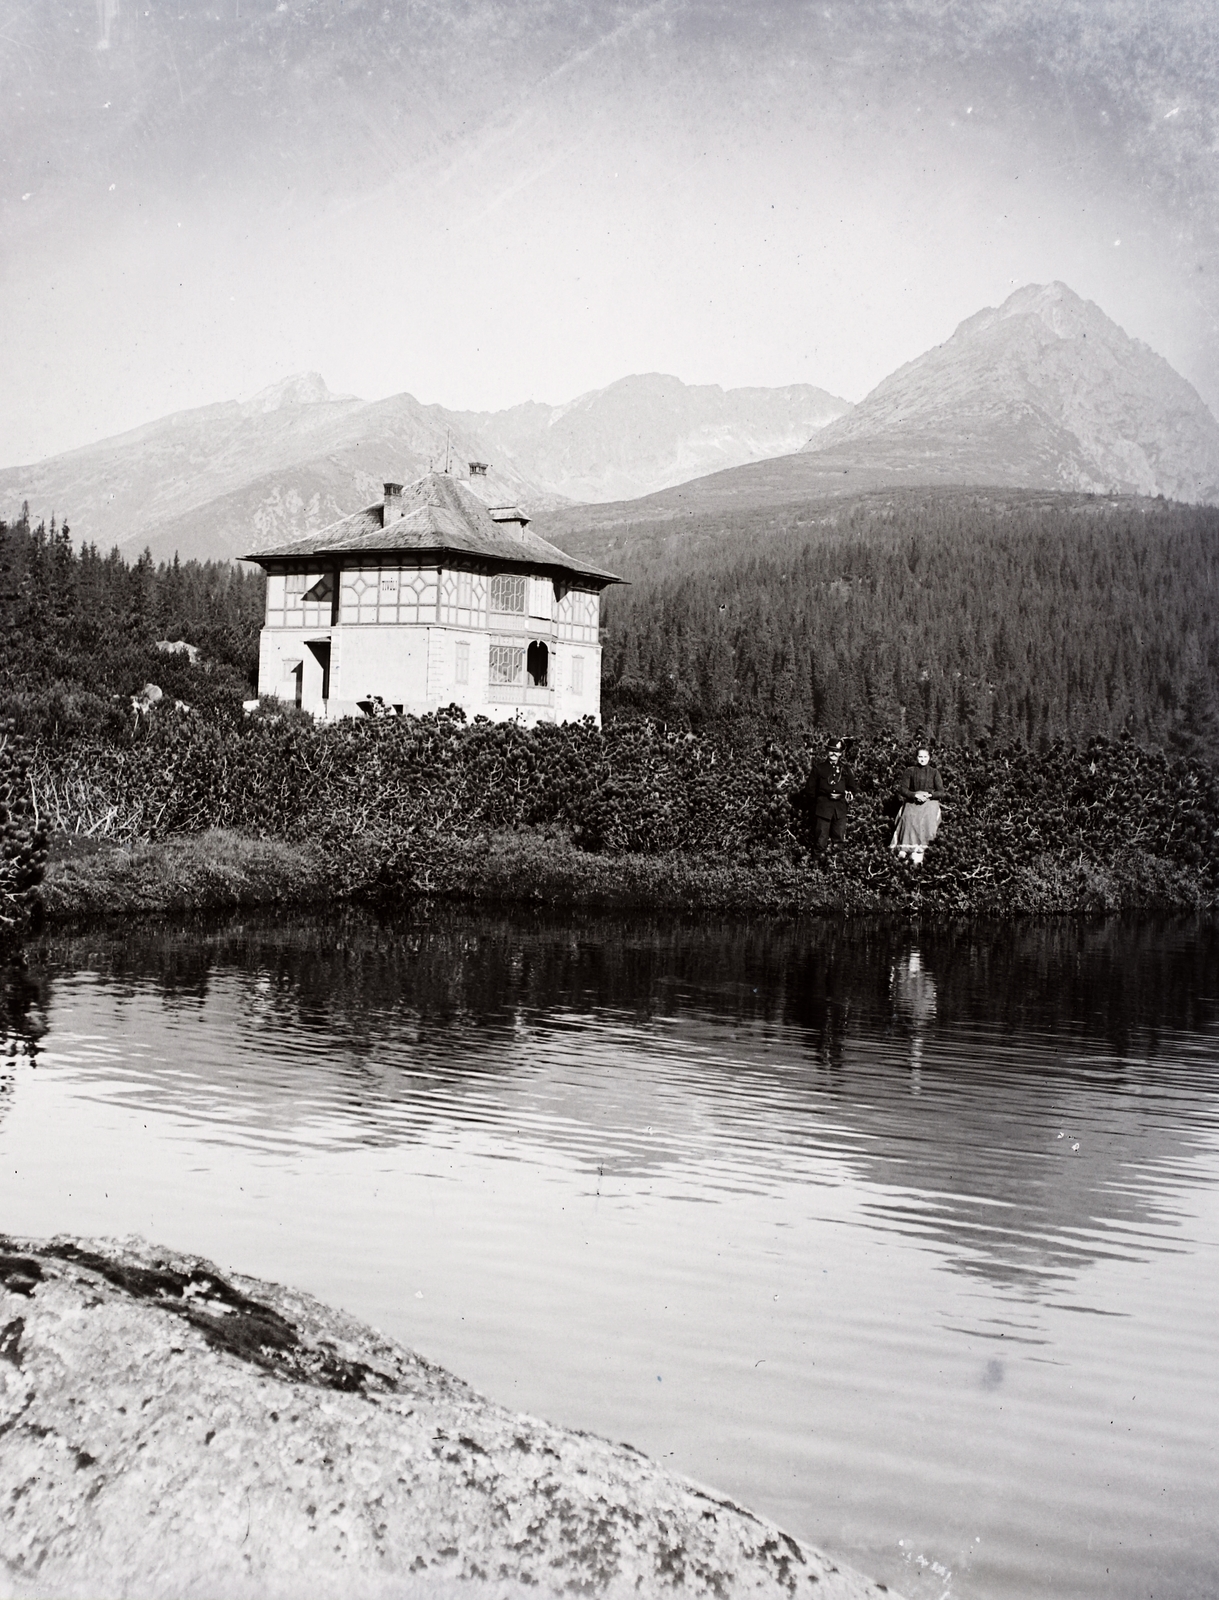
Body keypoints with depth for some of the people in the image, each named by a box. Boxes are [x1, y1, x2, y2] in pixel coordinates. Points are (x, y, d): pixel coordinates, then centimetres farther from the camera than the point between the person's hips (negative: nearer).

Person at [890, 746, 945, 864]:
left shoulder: (934, 772, 13)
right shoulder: (910, 771, 13)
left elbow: (941, 791, 8)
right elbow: (902, 789, 5)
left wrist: (929, 795, -11)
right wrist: (915, 795, -11)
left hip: (930, 801, 0)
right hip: (912, 801, 0)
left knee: (927, 818, -33)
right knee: (909, 817, -33)